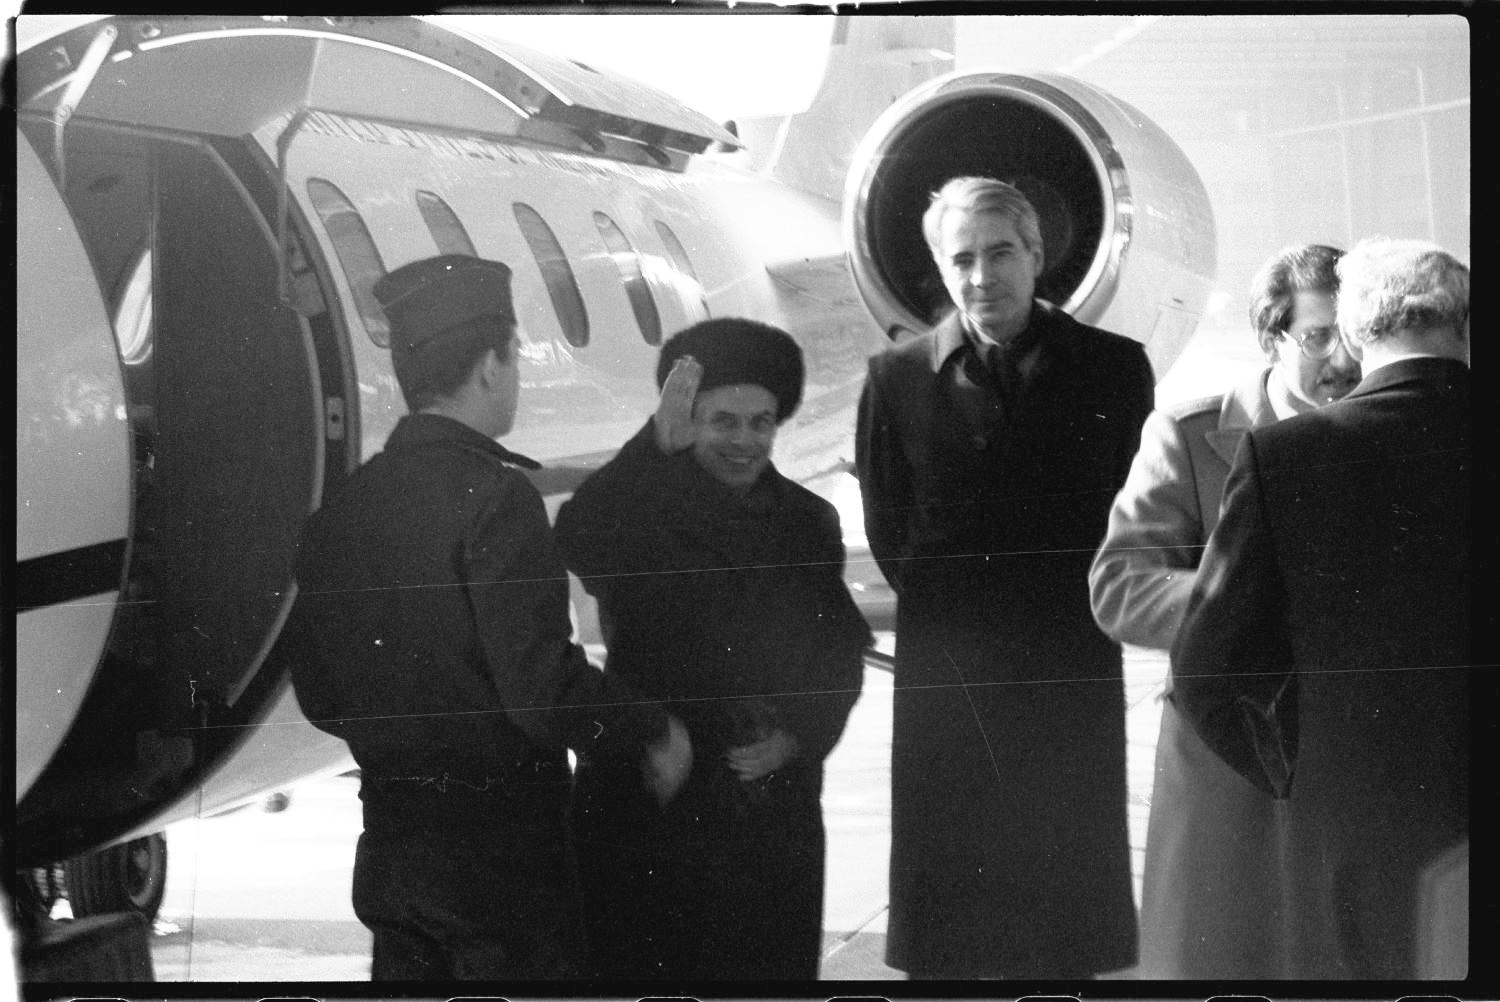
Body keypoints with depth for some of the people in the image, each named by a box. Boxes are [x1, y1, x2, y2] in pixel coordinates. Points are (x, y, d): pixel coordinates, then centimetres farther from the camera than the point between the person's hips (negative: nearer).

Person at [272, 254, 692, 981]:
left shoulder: (338, 505, 5)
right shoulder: (494, 498, -16)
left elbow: (317, 694, 10)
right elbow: (543, 685, -21)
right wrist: (652, 735, -6)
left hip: (388, 853, 7)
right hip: (504, 850, -7)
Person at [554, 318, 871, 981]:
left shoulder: (809, 522, 11)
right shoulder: (641, 509, -3)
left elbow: (841, 653, 13)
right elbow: (579, 546, -27)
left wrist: (800, 737, -4)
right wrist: (660, 445, -35)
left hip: (773, 804, 4)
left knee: (769, 963, 6)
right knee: (645, 968, -3)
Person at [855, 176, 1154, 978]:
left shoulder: (1113, 368, 1)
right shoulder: (899, 377, 2)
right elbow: (887, 531, 9)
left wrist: (1069, 607, 4)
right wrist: (947, 607, 7)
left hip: (1073, 674, 0)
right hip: (947, 673, 0)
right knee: (945, 940, 3)